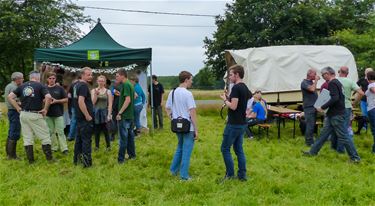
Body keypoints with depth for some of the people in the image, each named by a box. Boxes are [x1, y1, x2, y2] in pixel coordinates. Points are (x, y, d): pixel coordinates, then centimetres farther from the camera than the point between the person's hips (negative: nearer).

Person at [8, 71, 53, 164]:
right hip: (35, 115, -5)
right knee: (45, 136, 6)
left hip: (23, 114, 5)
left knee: (27, 138, 11)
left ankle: (30, 159, 15)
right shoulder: (40, 86, -4)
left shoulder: (22, 86, 10)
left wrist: (18, 108, 6)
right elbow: (48, 97, -20)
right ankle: (49, 158, 8)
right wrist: (45, 109, -9)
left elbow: (10, 97, 5)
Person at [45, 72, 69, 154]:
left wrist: (56, 101, -14)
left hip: (58, 113, -3)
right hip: (48, 114, 3)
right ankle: (54, 147, 19)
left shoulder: (60, 88, 0)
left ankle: (64, 148, -5)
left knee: (60, 131, -6)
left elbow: (66, 99, -1)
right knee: (51, 132, 10)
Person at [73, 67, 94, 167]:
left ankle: (76, 159, 23)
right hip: (85, 117, -10)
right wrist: (87, 115, -22)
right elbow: (81, 101, -26)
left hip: (79, 116, 10)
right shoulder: (84, 85, -16)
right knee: (86, 140, -4)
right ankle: (87, 162, 0)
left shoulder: (77, 84, 13)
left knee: (79, 138, 16)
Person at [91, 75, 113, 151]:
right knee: (97, 130, 6)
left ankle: (108, 146, 9)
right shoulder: (93, 90, 5)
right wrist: (96, 94, -15)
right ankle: (96, 146, 18)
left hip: (104, 112, -2)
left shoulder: (108, 92, 1)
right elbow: (93, 102, -2)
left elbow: (110, 104, -3)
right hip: (96, 112, 2)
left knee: (105, 130, -4)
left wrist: (109, 114, -11)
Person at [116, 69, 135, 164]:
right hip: (130, 115, 9)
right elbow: (134, 96, 20)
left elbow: (128, 100, -23)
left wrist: (120, 113, -21)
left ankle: (121, 159, 0)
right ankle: (132, 155, 21)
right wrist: (120, 94, 16)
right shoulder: (130, 84, 13)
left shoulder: (125, 85, -15)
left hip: (124, 116, -9)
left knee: (123, 137, -5)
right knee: (130, 135, 14)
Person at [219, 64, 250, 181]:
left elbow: (233, 106, -22)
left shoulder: (236, 88, -17)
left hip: (234, 124, -9)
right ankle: (242, 175, 15)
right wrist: (229, 98, 12)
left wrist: (225, 99, -6)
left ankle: (230, 174, 5)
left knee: (225, 149, 1)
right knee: (239, 149, 13)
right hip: (242, 123, 9)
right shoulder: (245, 88, 13)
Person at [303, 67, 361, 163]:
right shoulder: (337, 82, 15)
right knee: (324, 134, 13)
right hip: (333, 114, 10)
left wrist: (323, 107, -20)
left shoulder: (332, 83, -15)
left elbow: (335, 98, -27)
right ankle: (313, 152, 20)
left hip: (336, 115, -10)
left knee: (343, 137, -4)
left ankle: (355, 158, 3)